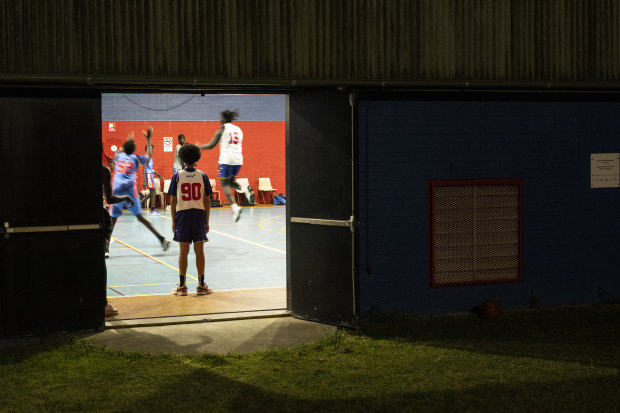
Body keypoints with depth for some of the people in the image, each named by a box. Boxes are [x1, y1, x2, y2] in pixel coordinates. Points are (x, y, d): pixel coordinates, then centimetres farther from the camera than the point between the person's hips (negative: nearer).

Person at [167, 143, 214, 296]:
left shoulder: (177, 176, -2)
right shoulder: (203, 176, -1)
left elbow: (173, 201, -2)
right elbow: (207, 201, 0)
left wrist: (173, 221, 6)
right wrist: (207, 222, 7)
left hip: (182, 215, 0)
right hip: (199, 214, 0)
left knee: (183, 251, 5)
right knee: (199, 251, 5)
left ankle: (182, 286, 7)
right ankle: (201, 286, 8)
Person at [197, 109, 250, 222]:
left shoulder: (222, 129, -2)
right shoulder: (238, 129, 15)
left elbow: (211, 146, -2)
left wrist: (198, 146, 14)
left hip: (226, 160, -6)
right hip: (238, 160, 6)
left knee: (225, 184, -2)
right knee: (230, 182, 22)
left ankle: (235, 207, -19)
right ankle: (243, 189, -8)